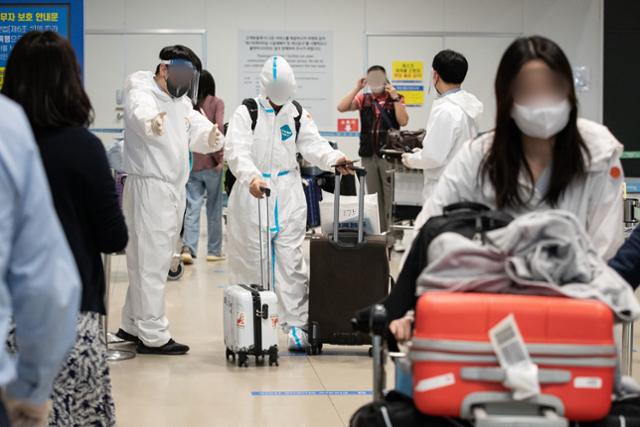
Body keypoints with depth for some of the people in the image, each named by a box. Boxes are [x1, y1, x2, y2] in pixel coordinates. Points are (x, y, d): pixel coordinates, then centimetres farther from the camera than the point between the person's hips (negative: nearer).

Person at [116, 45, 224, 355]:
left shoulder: (182, 101, 17)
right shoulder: (142, 93, -9)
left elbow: (197, 132, 2)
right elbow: (140, 113, -34)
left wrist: (211, 138, -22)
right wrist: (152, 124, -58)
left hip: (174, 188, 9)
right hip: (149, 186, -9)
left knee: (147, 261, 16)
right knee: (152, 262, -7)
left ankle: (132, 326, 26)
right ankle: (152, 336, -4)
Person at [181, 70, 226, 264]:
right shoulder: (216, 103, -2)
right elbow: (218, 128, -13)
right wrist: (219, 156, -7)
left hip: (191, 163, 2)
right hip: (211, 163, -2)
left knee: (192, 207, 2)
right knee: (214, 208, 9)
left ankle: (188, 248, -14)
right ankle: (214, 250, 16)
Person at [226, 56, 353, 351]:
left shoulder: (298, 114, 7)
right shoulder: (246, 113, -5)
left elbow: (312, 145, -3)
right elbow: (237, 151, -18)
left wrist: (333, 159, -25)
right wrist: (251, 177, -38)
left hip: (288, 197, 2)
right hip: (252, 195, -2)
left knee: (290, 261, 0)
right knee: (251, 260, 5)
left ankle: (296, 325, 1)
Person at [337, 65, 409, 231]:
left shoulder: (396, 99, 3)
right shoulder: (364, 99, 8)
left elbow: (403, 121, -10)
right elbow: (341, 108, -4)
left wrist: (394, 98, -12)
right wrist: (357, 88, -7)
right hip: (368, 154, 3)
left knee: (391, 195, -5)